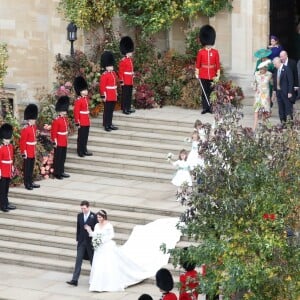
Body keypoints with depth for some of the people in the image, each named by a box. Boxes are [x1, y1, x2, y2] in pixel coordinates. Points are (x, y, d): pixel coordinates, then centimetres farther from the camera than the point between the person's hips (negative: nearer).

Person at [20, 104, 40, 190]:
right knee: (27, 168, 1)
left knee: (31, 168, 15)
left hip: (33, 153, 8)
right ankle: (27, 184, 7)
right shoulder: (25, 129, -18)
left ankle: (31, 182, 23)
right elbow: (22, 142, -17)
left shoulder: (34, 127, 8)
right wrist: (23, 152, -17)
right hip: (27, 153, -8)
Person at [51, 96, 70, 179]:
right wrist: (54, 142, -17)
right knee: (58, 158, -1)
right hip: (59, 143, -8)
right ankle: (57, 173, 5)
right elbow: (54, 132, -16)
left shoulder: (65, 119, 10)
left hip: (64, 143, 8)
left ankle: (61, 172, 23)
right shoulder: (56, 120, -16)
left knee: (63, 158, 14)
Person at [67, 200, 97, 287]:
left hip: (90, 242, -3)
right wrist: (77, 239, 8)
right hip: (81, 242, 3)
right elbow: (78, 228, 10)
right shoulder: (79, 216, 3)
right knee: (78, 260, -2)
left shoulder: (94, 216, -11)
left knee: (93, 261, 10)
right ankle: (74, 280, -5)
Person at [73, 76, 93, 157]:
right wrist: (77, 123, -18)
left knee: (85, 137, 15)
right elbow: (76, 112, -17)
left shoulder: (86, 99, 10)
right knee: (81, 137, 0)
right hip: (82, 123, -8)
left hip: (87, 122, 8)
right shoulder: (78, 101, -17)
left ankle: (84, 150, 25)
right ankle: (80, 151, 8)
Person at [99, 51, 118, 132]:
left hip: (113, 97, 8)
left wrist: (115, 93, 22)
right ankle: (106, 125, 2)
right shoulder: (104, 75, -13)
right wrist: (103, 96, -18)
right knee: (107, 111, -2)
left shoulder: (113, 73, 12)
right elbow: (102, 86, -16)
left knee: (111, 111, 13)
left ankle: (110, 124, 21)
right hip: (108, 97, -8)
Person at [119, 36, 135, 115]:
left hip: (130, 82, 9)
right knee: (125, 95, -4)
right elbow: (121, 72, -14)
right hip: (125, 82, -9)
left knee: (130, 95, 12)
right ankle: (124, 109, -1)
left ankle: (128, 108, 18)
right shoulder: (123, 61, -13)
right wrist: (121, 81, -17)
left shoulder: (131, 60, 14)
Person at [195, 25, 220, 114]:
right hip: (203, 76, -1)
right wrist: (197, 73, 0)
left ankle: (211, 108, 7)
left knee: (212, 92, 3)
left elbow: (218, 64, 3)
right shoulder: (200, 52, 0)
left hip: (212, 76, 1)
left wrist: (218, 75, 1)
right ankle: (205, 108, 7)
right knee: (204, 92, 3)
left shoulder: (215, 52, 2)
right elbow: (198, 64, 3)